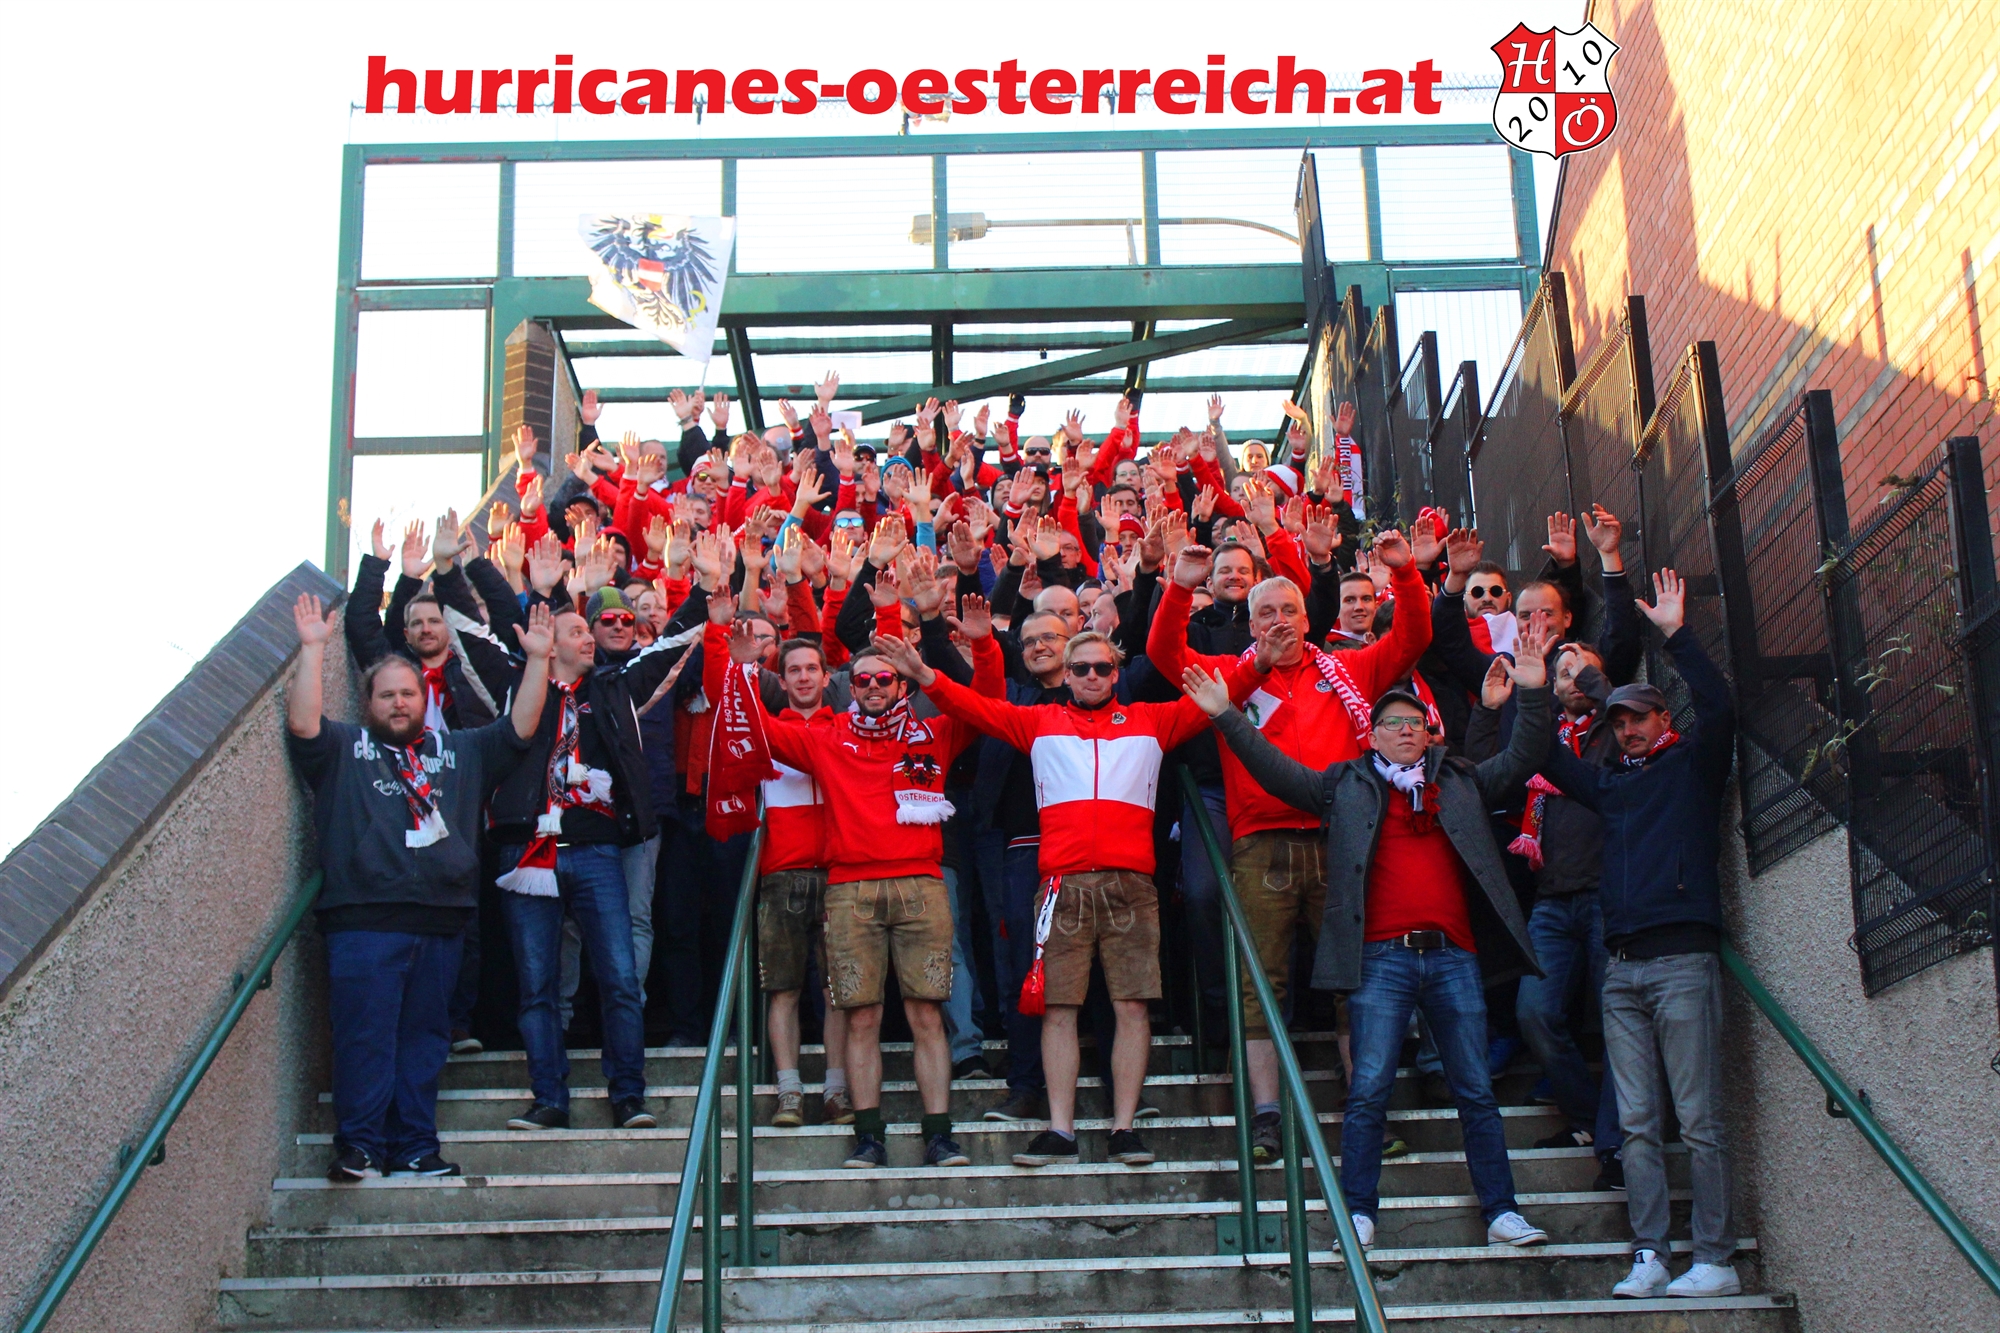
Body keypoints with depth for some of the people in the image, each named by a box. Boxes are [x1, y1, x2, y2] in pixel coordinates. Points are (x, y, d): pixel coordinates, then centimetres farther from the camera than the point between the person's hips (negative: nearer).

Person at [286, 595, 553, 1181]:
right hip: (365, 918, -3)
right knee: (364, 1034, -6)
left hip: (441, 920, 4)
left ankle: (416, 1147, 12)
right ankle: (359, 1145, 0)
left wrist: (537, 659, 4)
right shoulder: (343, 748, 11)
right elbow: (302, 723, -6)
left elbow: (519, 729, 13)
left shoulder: (460, 752, 20)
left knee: (425, 1036, 7)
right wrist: (312, 649, -12)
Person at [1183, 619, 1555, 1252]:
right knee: (1369, 1090, -4)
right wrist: (1228, 717, -3)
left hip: (1455, 955, 2)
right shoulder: (1348, 785, 11)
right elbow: (1277, 771, 5)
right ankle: (1358, 1214, 1)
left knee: (1477, 1091, 6)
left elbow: (1522, 759, 15)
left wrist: (1534, 694, 3)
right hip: (1382, 956, -2)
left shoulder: (1460, 782, 17)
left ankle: (1502, 1213, 11)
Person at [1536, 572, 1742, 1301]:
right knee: (1637, 1123, 2)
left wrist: (1676, 635, -10)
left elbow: (1718, 706, -9)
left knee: (1698, 1119, -6)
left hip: (1682, 959, -5)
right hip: (1622, 968, 6)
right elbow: (1546, 754, 24)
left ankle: (1714, 1260, -3)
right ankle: (1649, 1256, 3)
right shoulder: (1612, 783, 22)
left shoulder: (1692, 765, 8)